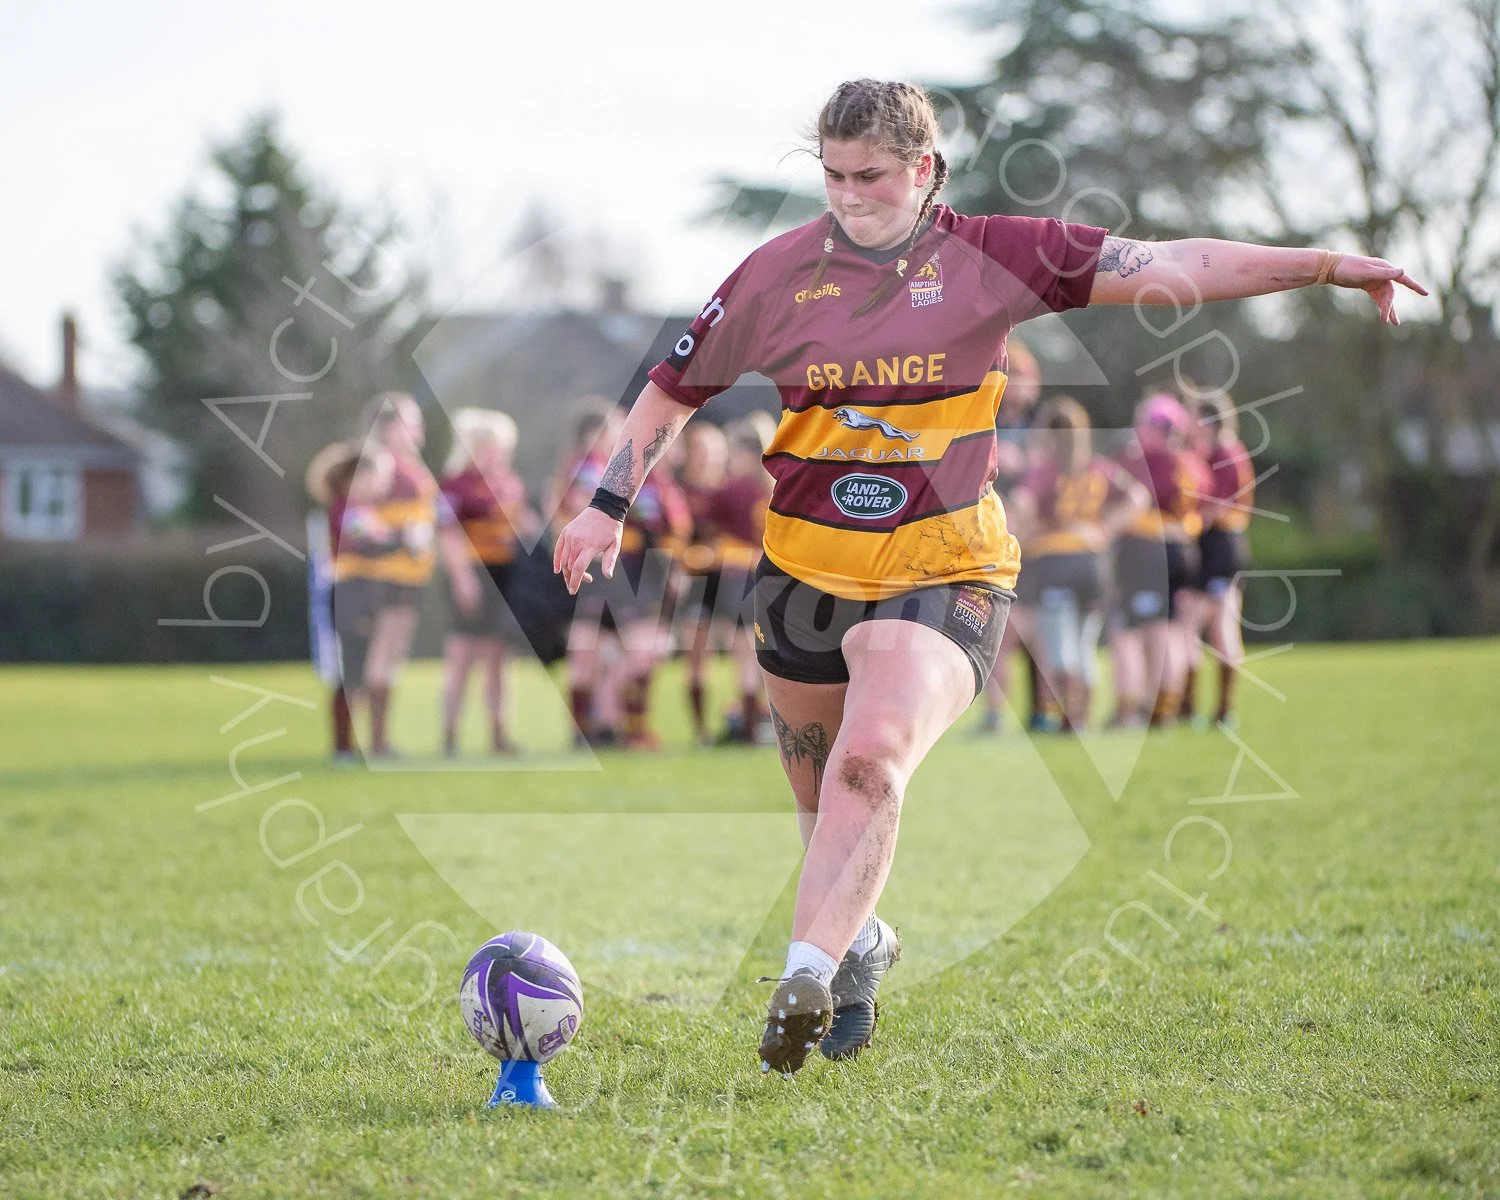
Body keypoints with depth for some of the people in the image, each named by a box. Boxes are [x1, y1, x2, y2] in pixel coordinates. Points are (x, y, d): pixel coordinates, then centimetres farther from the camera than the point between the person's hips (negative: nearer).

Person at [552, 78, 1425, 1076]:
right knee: (820, 798, 13)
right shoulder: (779, 273, 2)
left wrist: (1330, 266, -9)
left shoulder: (990, 259, -2)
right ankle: (862, 944, 42)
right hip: (806, 574, 3)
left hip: (941, 579, -3)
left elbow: (1169, 268, -5)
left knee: (873, 759, -27)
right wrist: (610, 506, 9)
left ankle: (808, 977, -32)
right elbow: (675, 387, 15)